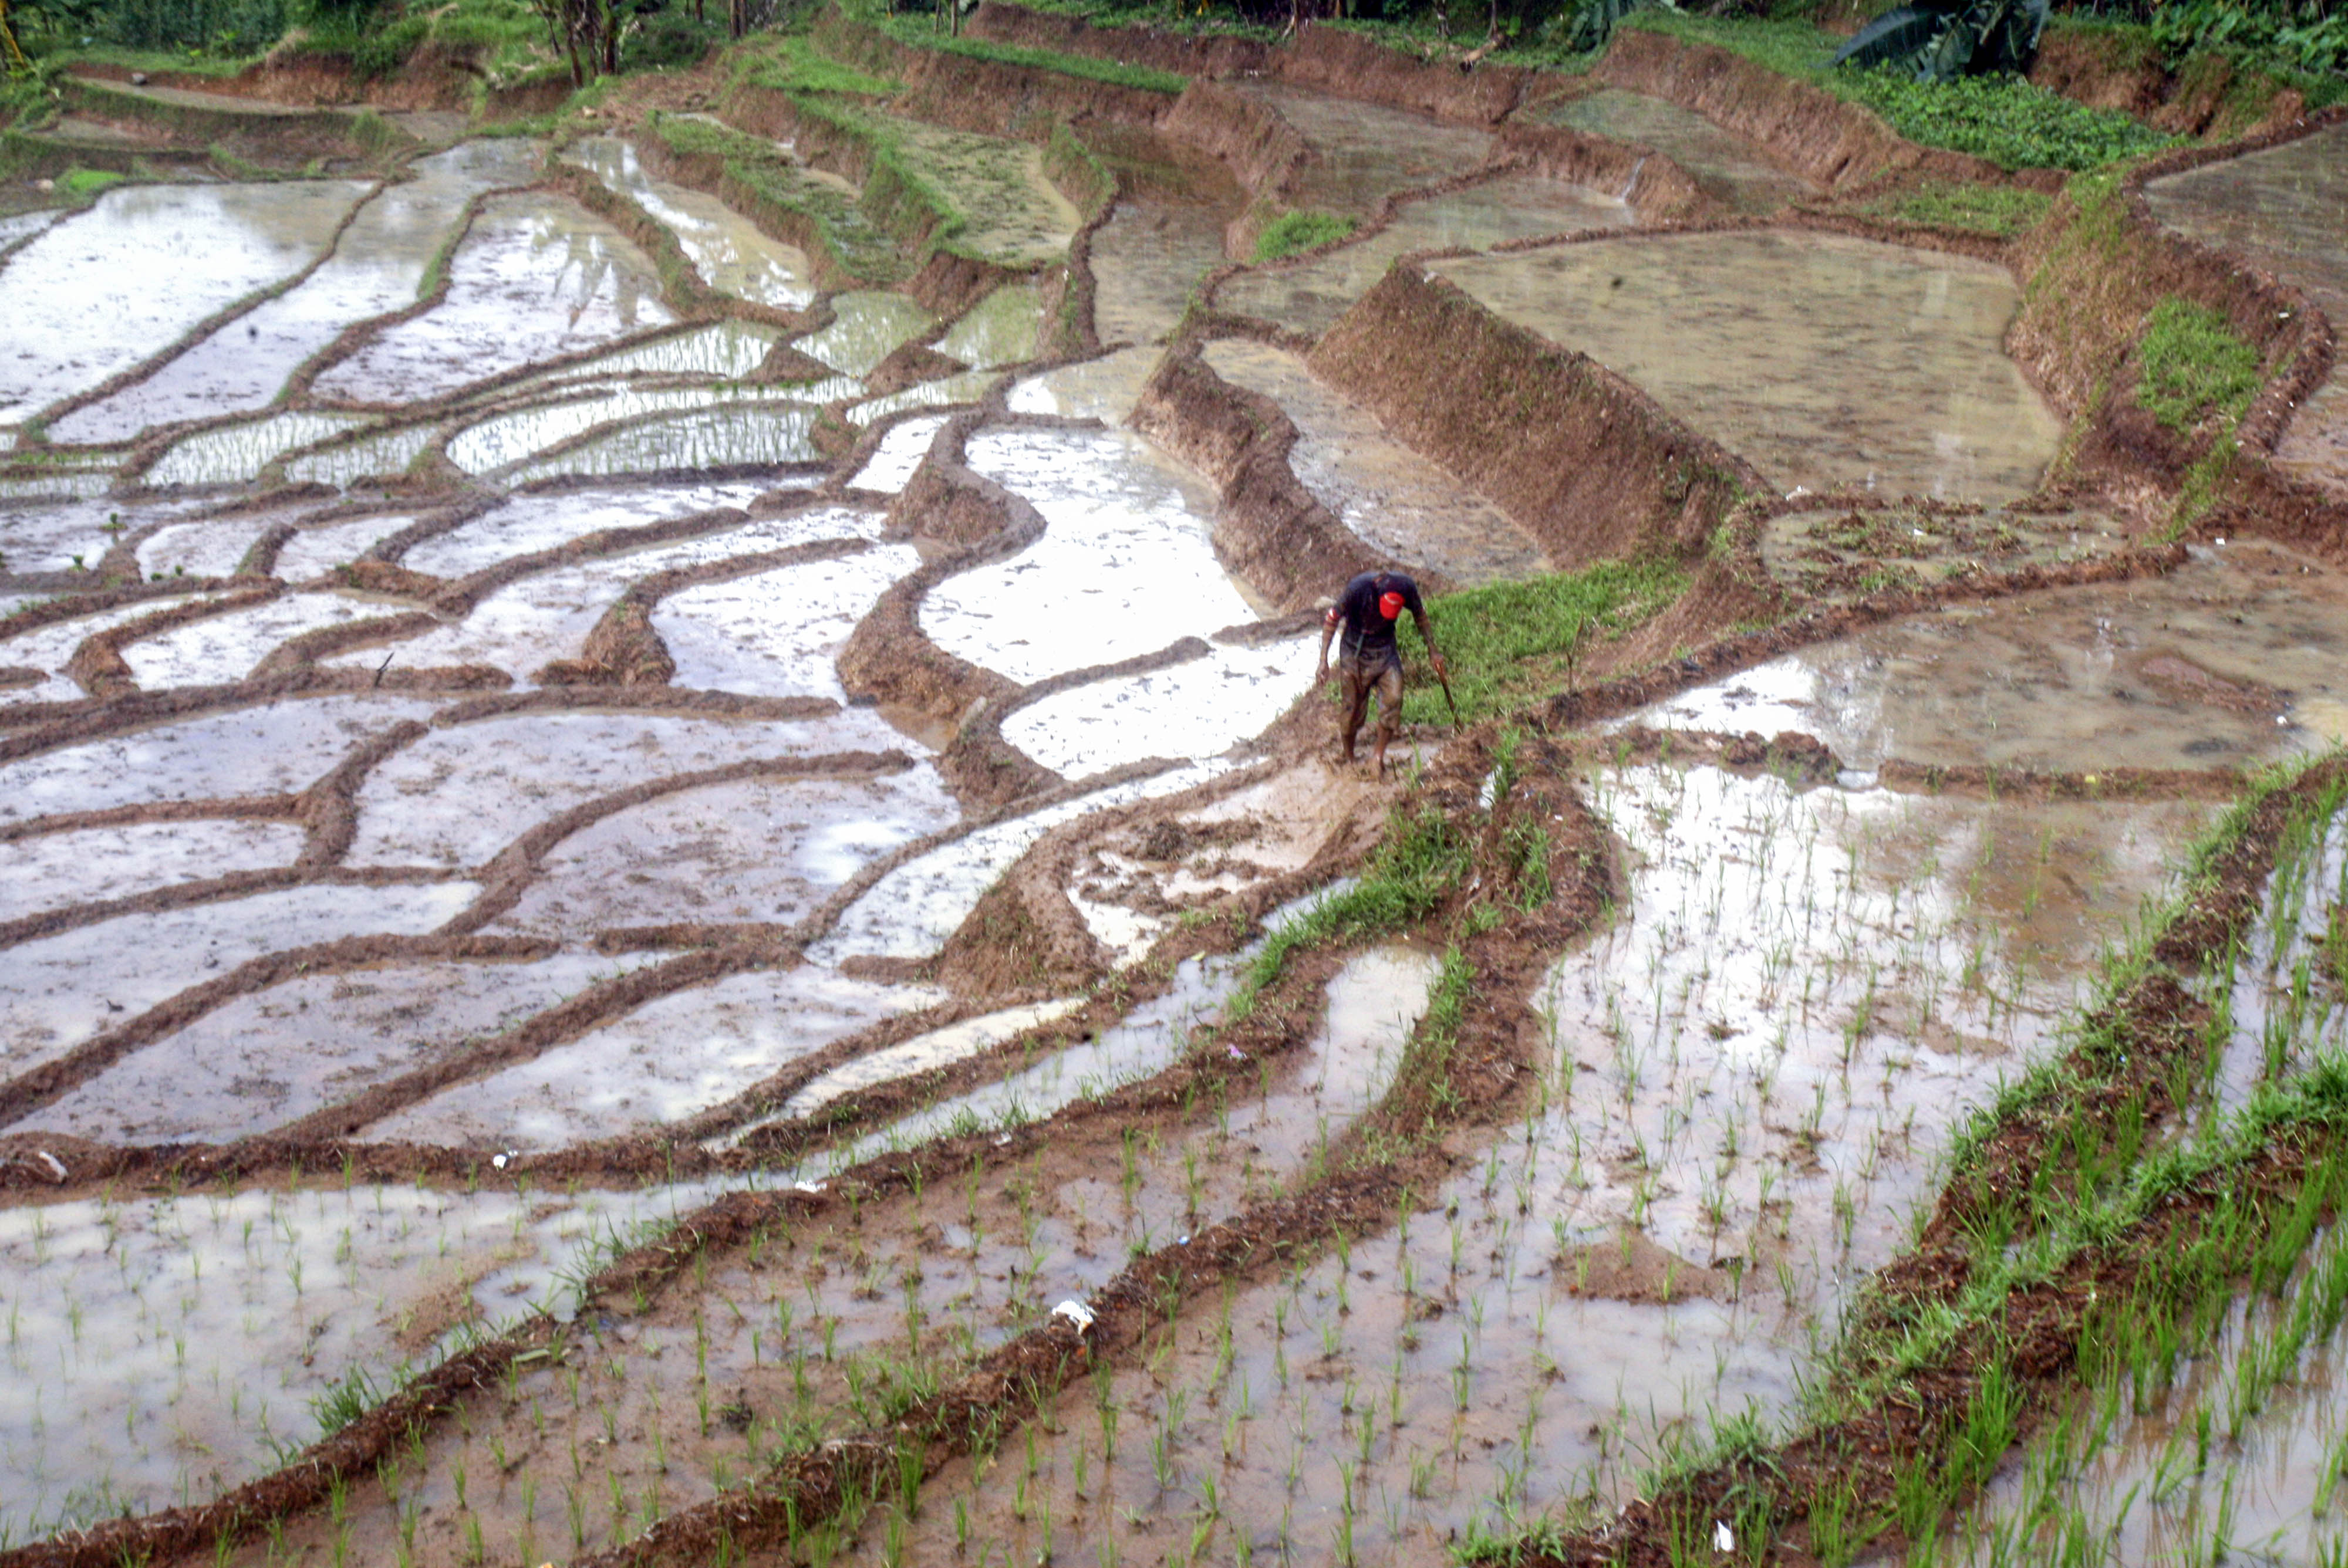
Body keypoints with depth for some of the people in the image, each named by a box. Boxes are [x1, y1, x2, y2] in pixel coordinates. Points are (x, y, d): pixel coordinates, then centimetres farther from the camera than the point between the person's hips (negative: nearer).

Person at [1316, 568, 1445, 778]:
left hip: (1386, 650, 3)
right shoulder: (1358, 588, -30)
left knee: (1394, 698, -13)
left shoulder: (1407, 588, -20)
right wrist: (1324, 662, -23)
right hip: (1356, 652, -3)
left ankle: (1379, 756, 1)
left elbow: (1420, 616, 1)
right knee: (1355, 707, 2)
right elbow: (1331, 620, -19)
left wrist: (1432, 652, 7)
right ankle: (1349, 759, 24)